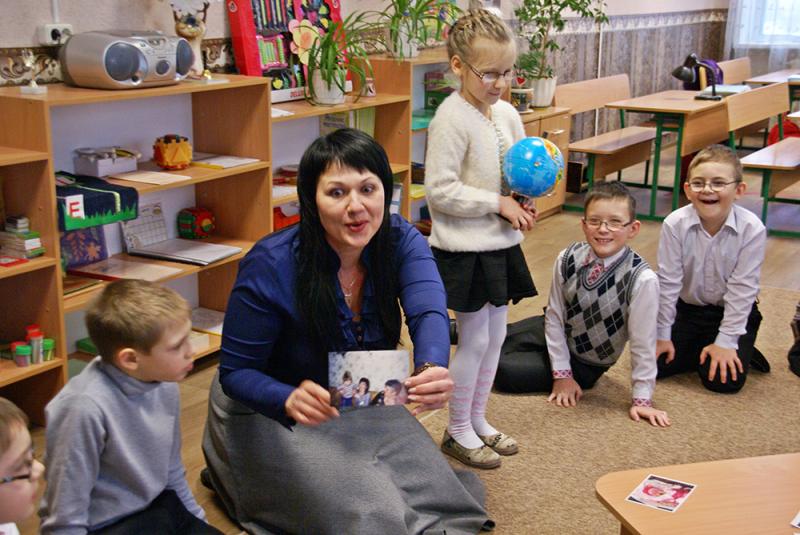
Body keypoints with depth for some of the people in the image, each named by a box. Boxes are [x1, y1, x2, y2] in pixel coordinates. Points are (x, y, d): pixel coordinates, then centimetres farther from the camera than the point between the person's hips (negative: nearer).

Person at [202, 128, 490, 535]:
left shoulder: (401, 241, -16)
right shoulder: (270, 267, -27)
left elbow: (428, 312, -33)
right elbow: (236, 371, -21)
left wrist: (432, 369, -57)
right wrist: (290, 399, -43)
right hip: (271, 411, -4)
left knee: (440, 496, -4)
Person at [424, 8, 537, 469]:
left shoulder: (507, 113, 6)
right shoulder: (452, 119, -18)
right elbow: (441, 190, -21)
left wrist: (526, 199, -4)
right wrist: (499, 203, -19)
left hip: (501, 244, 8)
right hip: (465, 249, -8)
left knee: (495, 335, 15)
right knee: (474, 340, 2)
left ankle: (478, 420, 31)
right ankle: (458, 432, 19)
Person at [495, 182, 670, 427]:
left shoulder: (642, 279, -30)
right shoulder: (567, 259, -19)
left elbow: (642, 342, -22)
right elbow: (555, 315, -9)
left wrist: (642, 398, -15)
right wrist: (561, 373, -9)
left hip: (585, 363, -3)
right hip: (554, 334, 3)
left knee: (503, 370, -15)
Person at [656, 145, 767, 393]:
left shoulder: (752, 229, -22)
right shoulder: (675, 224, -20)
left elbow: (742, 289, -16)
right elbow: (668, 282, -12)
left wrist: (725, 342, -15)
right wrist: (663, 335, -8)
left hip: (733, 312, -2)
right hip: (686, 308, 2)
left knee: (724, 380, -17)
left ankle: (740, 351, 16)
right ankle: (697, 349, 15)